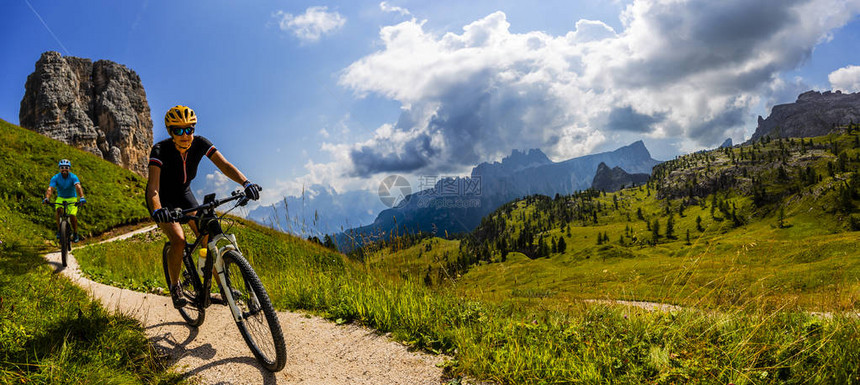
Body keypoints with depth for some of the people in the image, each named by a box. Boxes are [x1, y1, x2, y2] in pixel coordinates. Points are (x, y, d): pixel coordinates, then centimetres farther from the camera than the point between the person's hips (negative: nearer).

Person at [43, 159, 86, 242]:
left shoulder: (73, 177, -21)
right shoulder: (55, 178, -17)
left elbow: (78, 187, -38)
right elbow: (50, 189, -30)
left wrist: (82, 197, -57)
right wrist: (47, 198, -50)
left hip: (72, 199, -1)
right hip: (60, 198, 1)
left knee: (72, 215, -19)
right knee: (58, 211, -29)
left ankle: (75, 233, 4)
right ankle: (59, 231, -13)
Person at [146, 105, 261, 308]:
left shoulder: (200, 143, -19)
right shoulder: (160, 150, -29)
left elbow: (225, 165, -29)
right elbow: (153, 186, -39)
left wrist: (246, 183, -46)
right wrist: (157, 210, -59)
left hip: (184, 194, 4)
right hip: (163, 199, -3)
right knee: (178, 241, -23)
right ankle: (175, 287, 0)